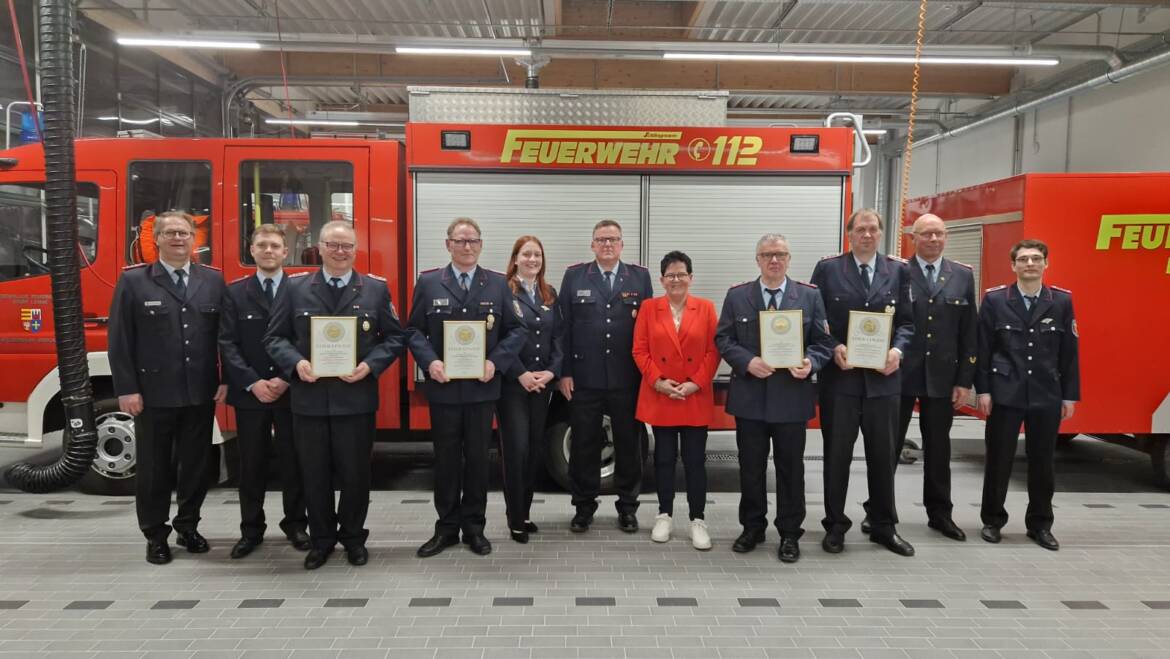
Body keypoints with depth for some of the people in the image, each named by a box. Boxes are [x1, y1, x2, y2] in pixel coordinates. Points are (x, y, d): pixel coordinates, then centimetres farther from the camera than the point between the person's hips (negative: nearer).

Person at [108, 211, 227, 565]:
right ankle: (155, 536, 23)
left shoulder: (213, 280, 6)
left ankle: (188, 527, 29)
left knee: (197, 465, 12)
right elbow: (120, 340, -4)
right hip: (154, 394, -2)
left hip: (201, 393, 2)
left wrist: (226, 378, -1)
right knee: (154, 468, 9)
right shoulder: (133, 281, -1)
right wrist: (126, 389, -9)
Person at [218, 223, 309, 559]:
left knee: (293, 461, 8)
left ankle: (295, 523, 22)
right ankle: (251, 529, 20)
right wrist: (252, 383, -12)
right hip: (249, 393, 1)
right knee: (251, 464, 8)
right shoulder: (235, 292, 5)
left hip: (292, 391, -1)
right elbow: (227, 343, -2)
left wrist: (287, 379, -12)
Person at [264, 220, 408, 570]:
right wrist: (296, 363, -13)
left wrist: (370, 365, -11)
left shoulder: (376, 288, 3)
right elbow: (275, 337, 5)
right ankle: (321, 539, 28)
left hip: (356, 397, -1)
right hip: (309, 397, 1)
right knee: (314, 474, 10)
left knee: (356, 472, 8)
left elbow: (395, 337, 4)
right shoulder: (295, 287, 5)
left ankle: (353, 537, 28)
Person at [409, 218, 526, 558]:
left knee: (478, 458, 9)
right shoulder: (428, 283, 4)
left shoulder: (498, 284, 5)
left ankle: (474, 527, 22)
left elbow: (517, 329, 3)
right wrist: (430, 361, -14)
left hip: (482, 387, 0)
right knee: (446, 459, 8)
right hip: (443, 386, 0)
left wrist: (496, 362, -11)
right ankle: (446, 527, 21)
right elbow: (414, 330, 2)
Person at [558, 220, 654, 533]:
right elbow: (564, 327, 1)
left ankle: (627, 507, 24)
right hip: (584, 378, 0)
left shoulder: (640, 277, 6)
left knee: (628, 444, 10)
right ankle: (584, 507, 23)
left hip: (627, 379, 1)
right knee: (584, 445, 8)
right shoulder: (574, 276, 4)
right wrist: (564, 373, -4)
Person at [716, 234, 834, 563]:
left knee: (791, 467, 8)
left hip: (792, 396, 0)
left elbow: (823, 342, 3)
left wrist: (811, 363, -17)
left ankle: (790, 533, 23)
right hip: (750, 396, 1)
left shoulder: (810, 296, 3)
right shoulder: (737, 295, 4)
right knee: (751, 466, 10)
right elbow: (723, 339, 1)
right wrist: (747, 362, -15)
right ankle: (752, 527, 27)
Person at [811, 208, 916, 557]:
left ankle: (884, 526, 26)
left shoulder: (897, 270, 7)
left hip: (883, 377, 2)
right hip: (840, 376, -2)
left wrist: (898, 349, -11)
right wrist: (834, 348, -14)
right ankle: (835, 525, 21)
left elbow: (907, 321, 6)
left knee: (884, 455, 11)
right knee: (837, 454, 7)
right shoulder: (827, 268, 0)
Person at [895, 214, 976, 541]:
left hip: (941, 376, 3)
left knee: (938, 448, 13)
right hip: (900, 374, -2)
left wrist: (965, 380, 1)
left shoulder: (963, 275, 5)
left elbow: (968, 332, 5)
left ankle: (940, 513, 26)